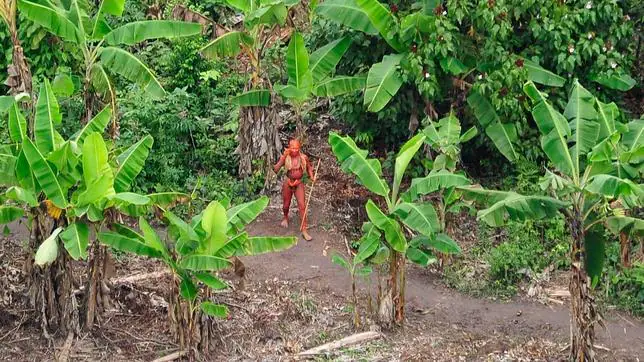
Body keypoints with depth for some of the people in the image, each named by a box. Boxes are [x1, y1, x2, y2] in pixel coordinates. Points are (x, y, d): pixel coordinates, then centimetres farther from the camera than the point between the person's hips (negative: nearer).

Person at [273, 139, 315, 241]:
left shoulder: (303, 157, -10)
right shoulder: (285, 157, -13)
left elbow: (309, 167, 10)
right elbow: (276, 169, -23)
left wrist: (311, 176, -9)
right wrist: (283, 157, -28)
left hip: (299, 184, 0)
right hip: (288, 183, 0)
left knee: (302, 206, -7)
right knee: (286, 205, 16)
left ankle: (304, 230, -2)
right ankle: (285, 217, 52)